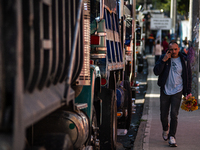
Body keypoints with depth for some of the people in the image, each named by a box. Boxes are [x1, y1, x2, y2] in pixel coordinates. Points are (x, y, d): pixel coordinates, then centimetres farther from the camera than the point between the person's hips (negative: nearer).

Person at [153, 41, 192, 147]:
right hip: (165, 91, 1)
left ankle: (172, 137, -8)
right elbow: (156, 72, -11)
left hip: (177, 91, -1)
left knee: (174, 115, -12)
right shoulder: (163, 58, 0)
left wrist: (188, 92, 5)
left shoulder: (184, 60, 0)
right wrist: (164, 60, -20)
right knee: (164, 115, 8)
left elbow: (188, 77, 8)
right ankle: (165, 129, 38)